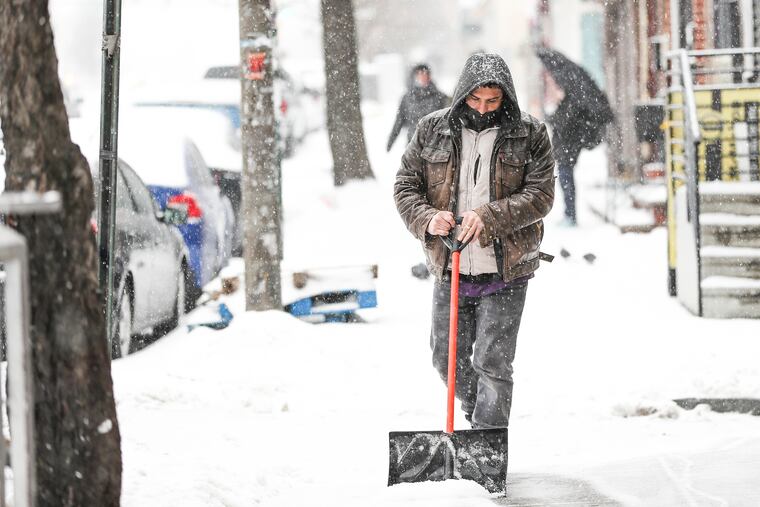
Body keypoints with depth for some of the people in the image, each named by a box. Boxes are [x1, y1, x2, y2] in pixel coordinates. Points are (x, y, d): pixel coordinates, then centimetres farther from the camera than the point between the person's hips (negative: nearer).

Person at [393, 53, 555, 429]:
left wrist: (489, 217, -24)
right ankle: (479, 415, 38)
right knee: (448, 360, 12)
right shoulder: (432, 130, 3)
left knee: (492, 363, -7)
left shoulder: (530, 135, -3)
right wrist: (426, 218, -16)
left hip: (504, 273, -3)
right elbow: (405, 185, 5)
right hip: (449, 271, 3)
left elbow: (540, 195, -10)